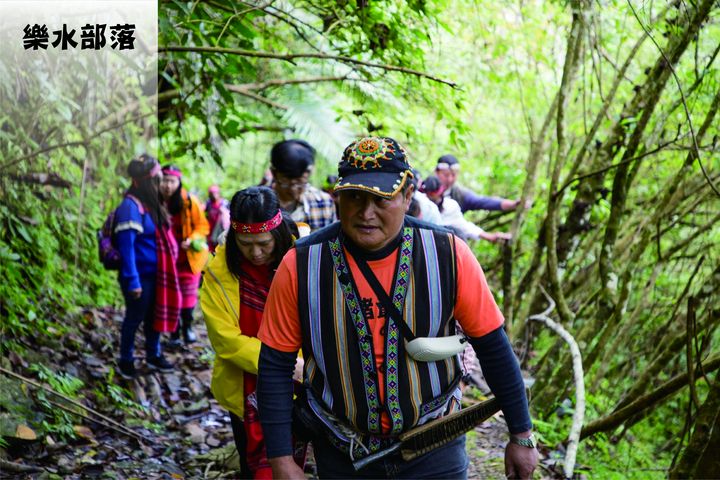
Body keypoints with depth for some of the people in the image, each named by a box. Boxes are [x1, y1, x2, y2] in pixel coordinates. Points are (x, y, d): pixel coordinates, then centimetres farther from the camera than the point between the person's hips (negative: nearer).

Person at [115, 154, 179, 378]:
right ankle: (125, 361, 22)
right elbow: (126, 246, -22)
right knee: (134, 317, 6)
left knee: (154, 315, 19)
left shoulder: (148, 203, 8)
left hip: (154, 273, 8)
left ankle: (153, 355, 35)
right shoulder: (130, 207, -19)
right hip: (139, 275, -8)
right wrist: (132, 281, -24)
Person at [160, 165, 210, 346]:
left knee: (188, 293, 5)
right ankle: (174, 333, 15)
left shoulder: (189, 201, -12)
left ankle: (187, 326, 23)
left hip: (189, 256, -1)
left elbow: (203, 225, -6)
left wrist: (192, 240, -22)